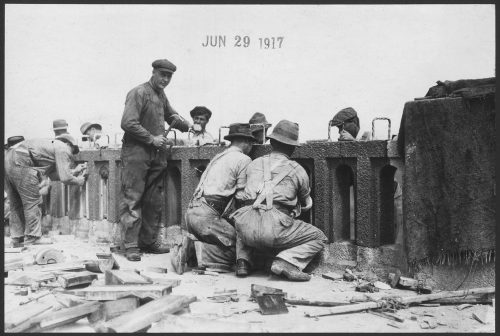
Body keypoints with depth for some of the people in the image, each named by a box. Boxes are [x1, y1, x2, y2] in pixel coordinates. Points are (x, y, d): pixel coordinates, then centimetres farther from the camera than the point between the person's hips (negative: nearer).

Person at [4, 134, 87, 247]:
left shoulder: (51, 144, 30)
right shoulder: (63, 149, 2)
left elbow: (53, 175, 28)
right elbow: (65, 178, -5)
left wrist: (73, 172, 33)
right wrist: (78, 181, 12)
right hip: (21, 161, -10)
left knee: (16, 204, 16)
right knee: (32, 203, -2)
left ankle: (17, 238, 22)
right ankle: (32, 239, 2)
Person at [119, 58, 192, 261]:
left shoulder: (161, 95, 17)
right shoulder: (138, 93, -8)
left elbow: (170, 115, 32)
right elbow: (128, 123, -18)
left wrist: (180, 121, 10)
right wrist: (152, 139, -15)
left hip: (157, 154, 8)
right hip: (136, 153, -8)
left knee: (153, 200, 9)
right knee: (132, 199, -4)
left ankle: (149, 240, 18)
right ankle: (131, 245, 1)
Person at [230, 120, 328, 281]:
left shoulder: (254, 164, 20)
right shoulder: (298, 170, 13)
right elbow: (306, 204, 28)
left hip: (247, 227, 4)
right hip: (274, 227, -4)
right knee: (318, 238, 15)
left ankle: (243, 260, 17)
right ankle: (286, 261, -8)